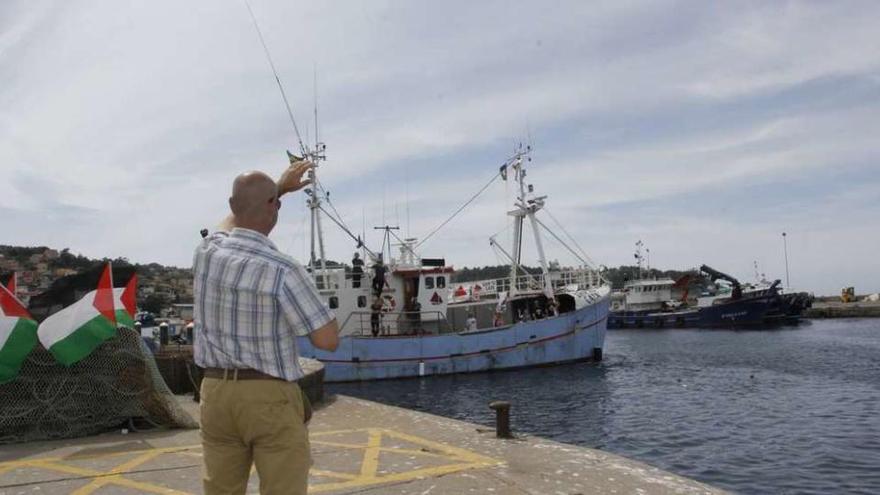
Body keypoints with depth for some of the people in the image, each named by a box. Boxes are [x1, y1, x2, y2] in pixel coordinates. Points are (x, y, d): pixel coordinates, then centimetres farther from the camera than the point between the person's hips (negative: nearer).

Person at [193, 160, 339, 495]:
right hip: (271, 398, -6)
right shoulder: (283, 271, -19)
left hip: (216, 392, 6)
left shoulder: (206, 250, -1)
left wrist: (277, 187, 34)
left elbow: (237, 219, 24)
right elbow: (328, 340, -15)